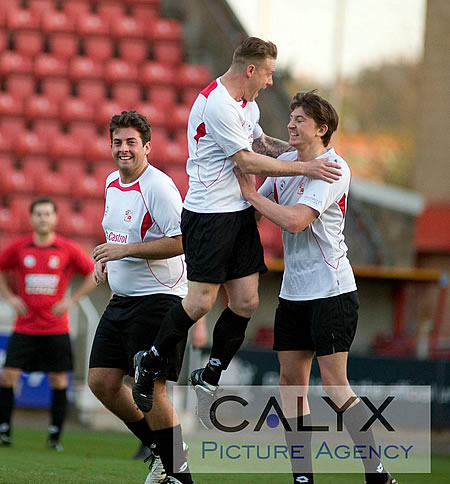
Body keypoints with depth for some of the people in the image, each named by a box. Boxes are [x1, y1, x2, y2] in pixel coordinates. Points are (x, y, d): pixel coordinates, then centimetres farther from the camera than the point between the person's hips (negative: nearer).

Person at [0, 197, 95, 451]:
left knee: (59, 381, 2)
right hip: (25, 326, 1)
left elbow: (94, 274, 5)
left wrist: (71, 299, -2)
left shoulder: (68, 249, -3)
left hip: (56, 328, -1)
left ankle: (55, 436, 11)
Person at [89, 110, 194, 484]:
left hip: (158, 299, -9)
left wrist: (126, 250, -22)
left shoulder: (158, 186, -15)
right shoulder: (112, 184, 12)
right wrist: (106, 262, 10)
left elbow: (182, 240, -23)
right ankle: (163, 453, 20)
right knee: (102, 381, 6)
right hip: (121, 299, 9)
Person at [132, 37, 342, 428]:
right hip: (209, 215, -9)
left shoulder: (247, 104, 13)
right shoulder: (217, 105, -19)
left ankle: (210, 377, 16)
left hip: (240, 213, 9)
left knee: (246, 301, 3)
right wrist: (304, 168, -15)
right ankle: (149, 363, 10)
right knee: (202, 301, -11)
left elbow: (259, 142, 30)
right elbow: (248, 161, -19)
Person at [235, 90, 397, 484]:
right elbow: (255, 212, 22)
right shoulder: (284, 162, 10)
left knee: (334, 386, -10)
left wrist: (252, 193, -16)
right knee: (291, 381, 4)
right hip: (293, 291, 8)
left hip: (331, 290, -8)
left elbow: (295, 220, -25)